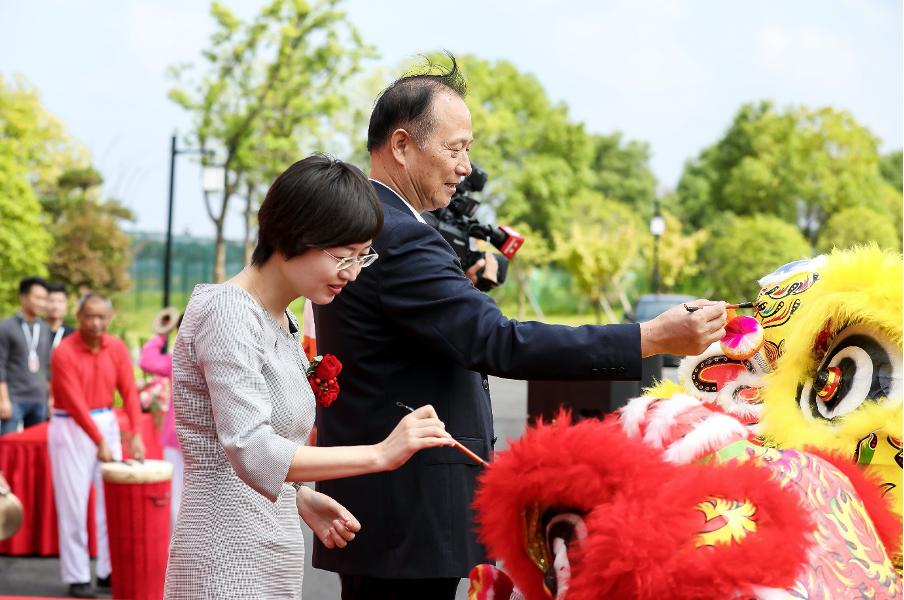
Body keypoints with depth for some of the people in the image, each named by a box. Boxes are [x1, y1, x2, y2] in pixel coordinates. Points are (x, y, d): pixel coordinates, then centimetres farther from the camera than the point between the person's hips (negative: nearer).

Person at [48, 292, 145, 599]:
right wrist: (99, 442, -24)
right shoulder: (64, 352, -16)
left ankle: (110, 571, 15)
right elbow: (75, 402, -20)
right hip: (70, 428, -5)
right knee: (73, 504, -3)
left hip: (106, 423, 5)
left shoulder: (117, 348, -1)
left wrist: (136, 434, -16)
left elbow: (129, 392, -4)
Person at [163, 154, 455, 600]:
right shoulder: (227, 312, -15)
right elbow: (250, 453, -27)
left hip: (274, 559, 9)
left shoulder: (283, 321, 14)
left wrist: (300, 497, 3)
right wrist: (379, 454, -29)